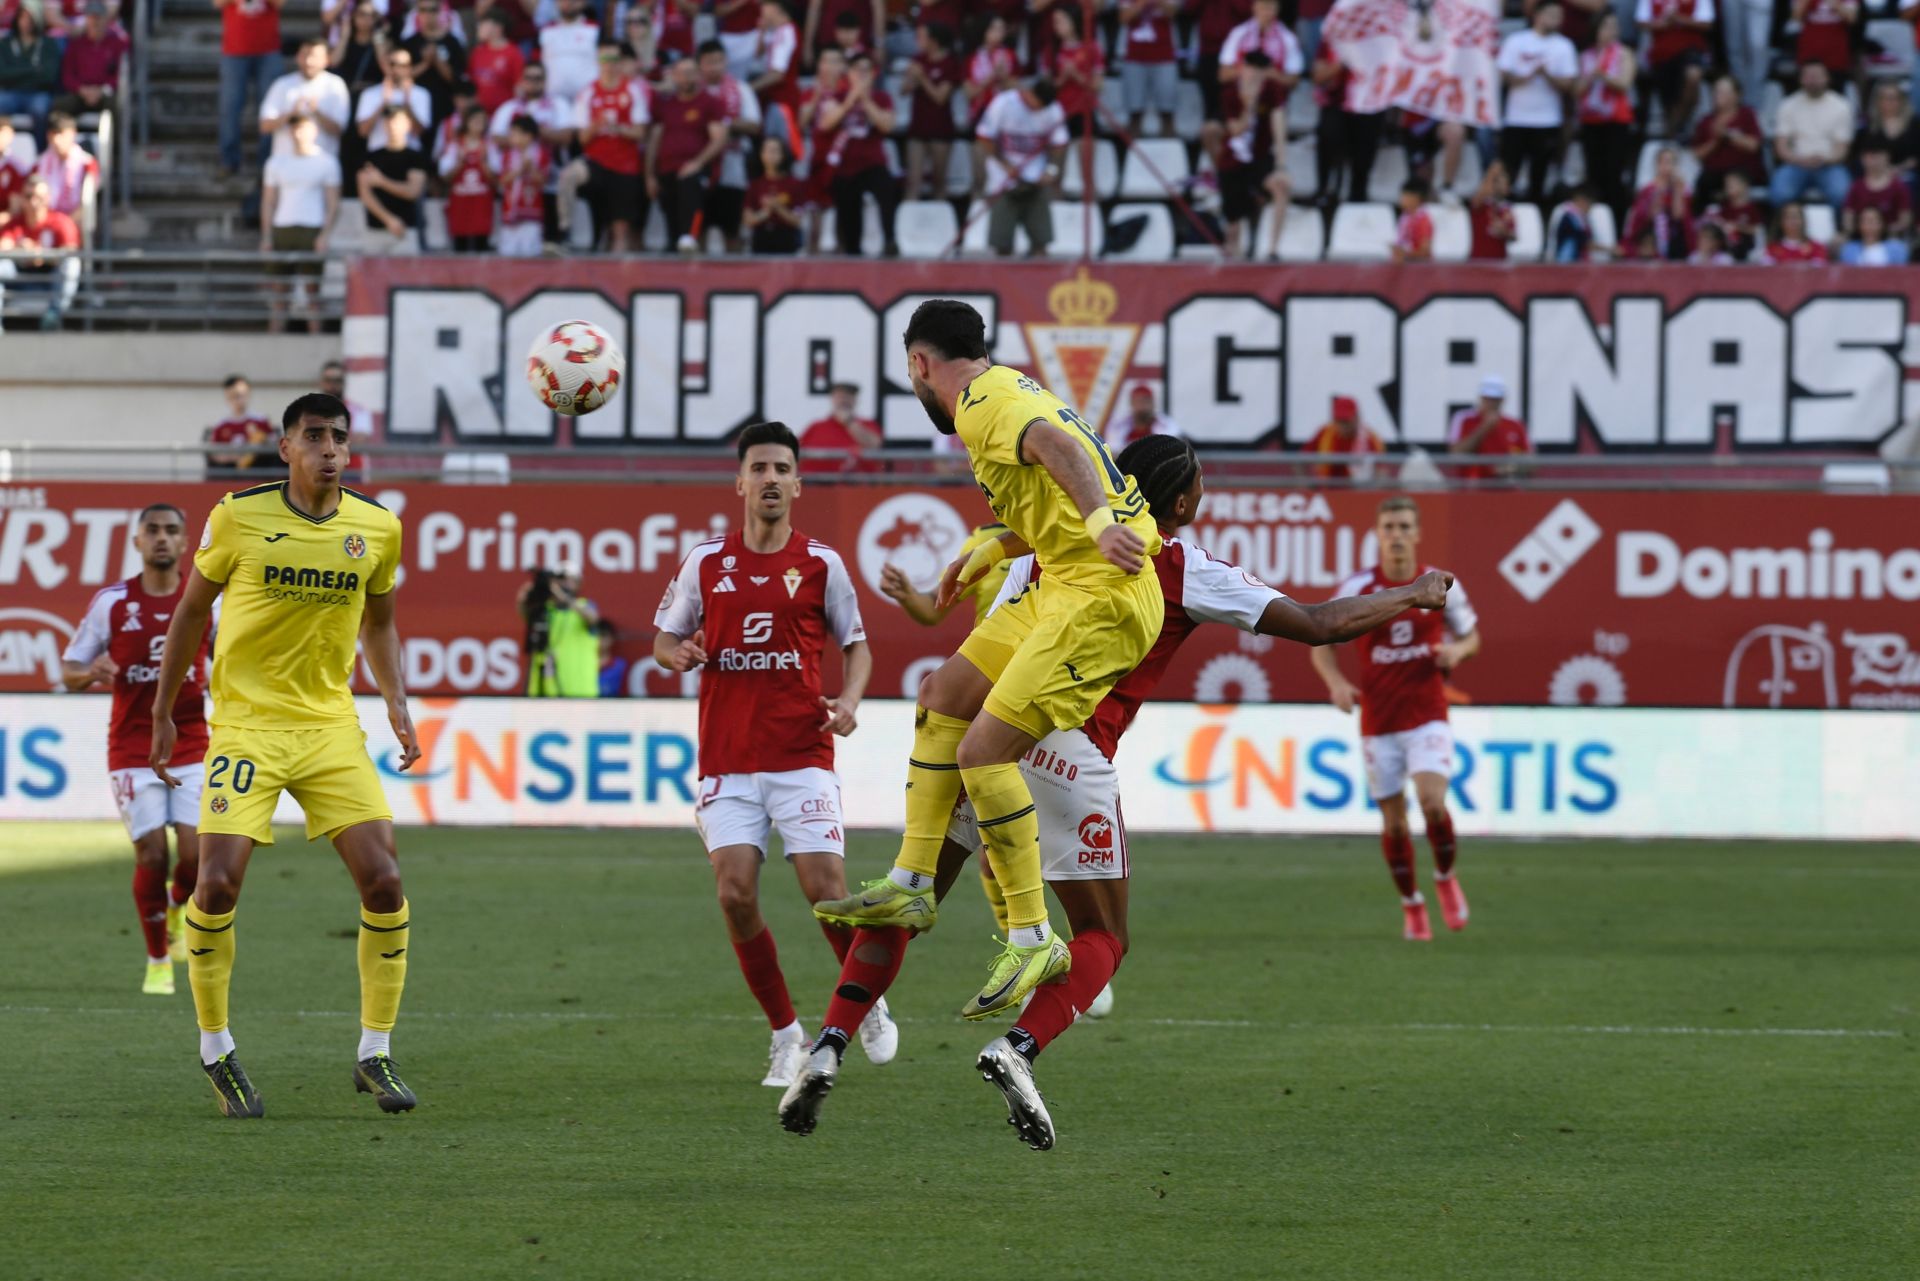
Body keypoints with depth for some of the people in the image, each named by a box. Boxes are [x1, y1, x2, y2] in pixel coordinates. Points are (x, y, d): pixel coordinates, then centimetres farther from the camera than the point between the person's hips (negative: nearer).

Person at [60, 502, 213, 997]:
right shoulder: (111, 603, -1)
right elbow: (69, 674, 3)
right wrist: (92, 673, -20)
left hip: (191, 747, 1)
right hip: (132, 748, -1)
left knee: (195, 854, -11)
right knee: (151, 857, -8)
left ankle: (179, 908, 25)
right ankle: (158, 962, 11)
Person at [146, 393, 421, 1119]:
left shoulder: (377, 528, 3)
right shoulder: (239, 516, -5)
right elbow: (191, 609, 7)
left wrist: (395, 700, 6)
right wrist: (163, 712, 9)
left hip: (332, 728, 3)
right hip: (246, 725, -3)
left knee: (383, 881, -9)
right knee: (218, 882, -14)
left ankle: (375, 1054, 4)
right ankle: (215, 1050, 6)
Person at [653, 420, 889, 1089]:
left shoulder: (820, 563, 3)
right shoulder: (705, 562, 5)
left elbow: (856, 642, 12)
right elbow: (665, 637, 14)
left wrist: (850, 698, -7)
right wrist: (677, 653, -9)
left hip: (802, 754, -1)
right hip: (726, 762, 1)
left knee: (825, 890, -10)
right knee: (736, 895, -10)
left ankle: (868, 1005, 17)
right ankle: (786, 1036, 5)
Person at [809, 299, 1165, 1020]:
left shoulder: (985, 404, -12)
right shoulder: (1008, 389, 19)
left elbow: (1057, 445, -33)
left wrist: (1101, 522, -49)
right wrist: (983, 557, 37)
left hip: (1101, 598, -11)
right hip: (1066, 589, 11)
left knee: (984, 750, -15)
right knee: (943, 698, 16)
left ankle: (1033, 942, -9)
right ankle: (910, 887, 20)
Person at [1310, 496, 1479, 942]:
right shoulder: (1356, 589, -3)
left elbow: (1471, 636, 12)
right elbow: (1321, 644, 3)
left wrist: (1457, 651, -11)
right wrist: (1337, 682, -16)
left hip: (1428, 717, -1)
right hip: (1378, 721, 1)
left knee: (1432, 801, -20)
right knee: (1394, 821, 4)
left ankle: (1446, 879, 9)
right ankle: (1412, 907, 24)